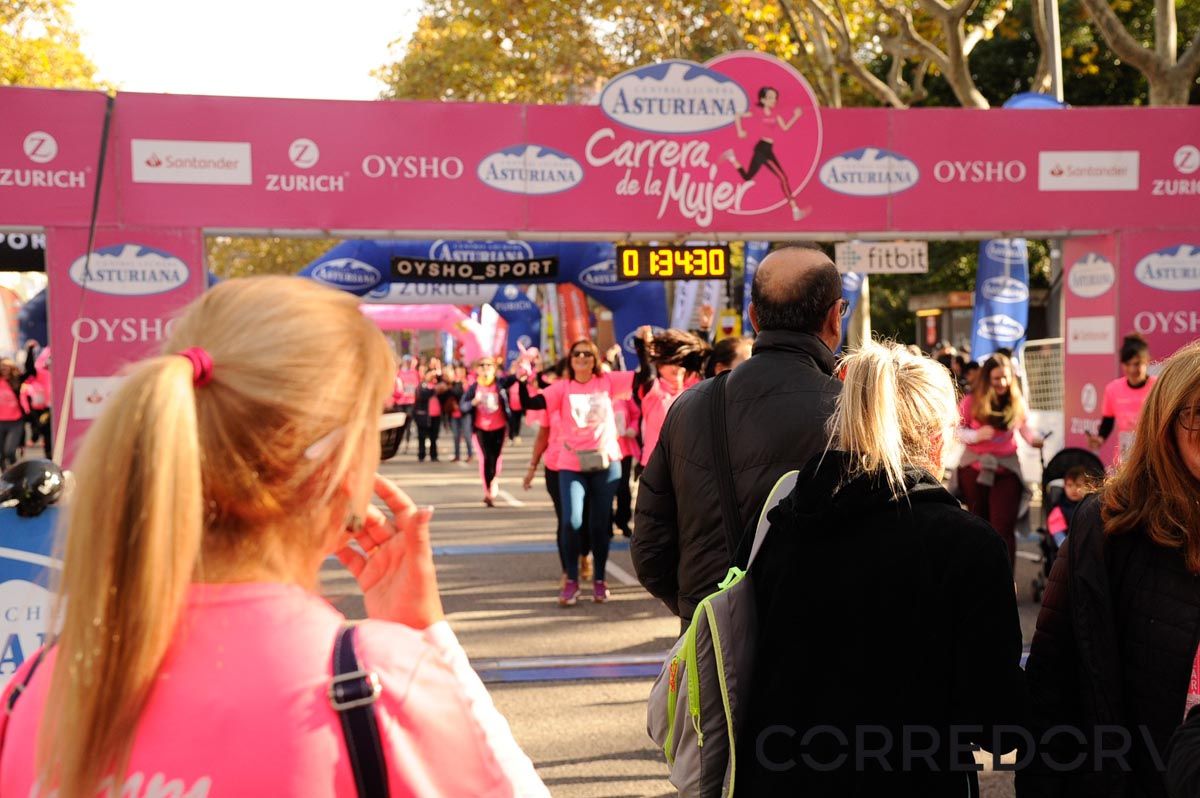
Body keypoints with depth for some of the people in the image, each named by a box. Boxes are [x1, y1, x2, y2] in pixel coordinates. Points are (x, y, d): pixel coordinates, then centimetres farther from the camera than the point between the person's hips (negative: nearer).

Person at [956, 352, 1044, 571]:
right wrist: (976, 435, -23)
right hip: (974, 468, 0)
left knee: (1003, 527, -9)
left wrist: (1037, 439, -16)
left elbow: (1025, 429, 5)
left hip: (1006, 470, 0)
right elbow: (958, 430, -5)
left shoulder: (1017, 403, -2)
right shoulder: (971, 402, -8)